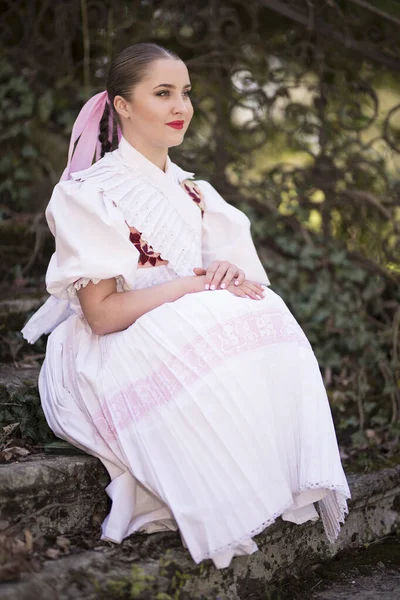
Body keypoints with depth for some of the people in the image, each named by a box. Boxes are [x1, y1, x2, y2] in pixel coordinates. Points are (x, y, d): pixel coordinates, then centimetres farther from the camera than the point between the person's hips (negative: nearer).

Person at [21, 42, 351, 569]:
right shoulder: (90, 192, -9)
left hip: (185, 338, 7)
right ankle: (226, 521, -26)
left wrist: (231, 276, -14)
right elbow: (102, 313, -16)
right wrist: (193, 285, -19)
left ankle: (287, 490, -24)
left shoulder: (191, 193, 14)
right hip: (111, 358, -6)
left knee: (262, 313, -21)